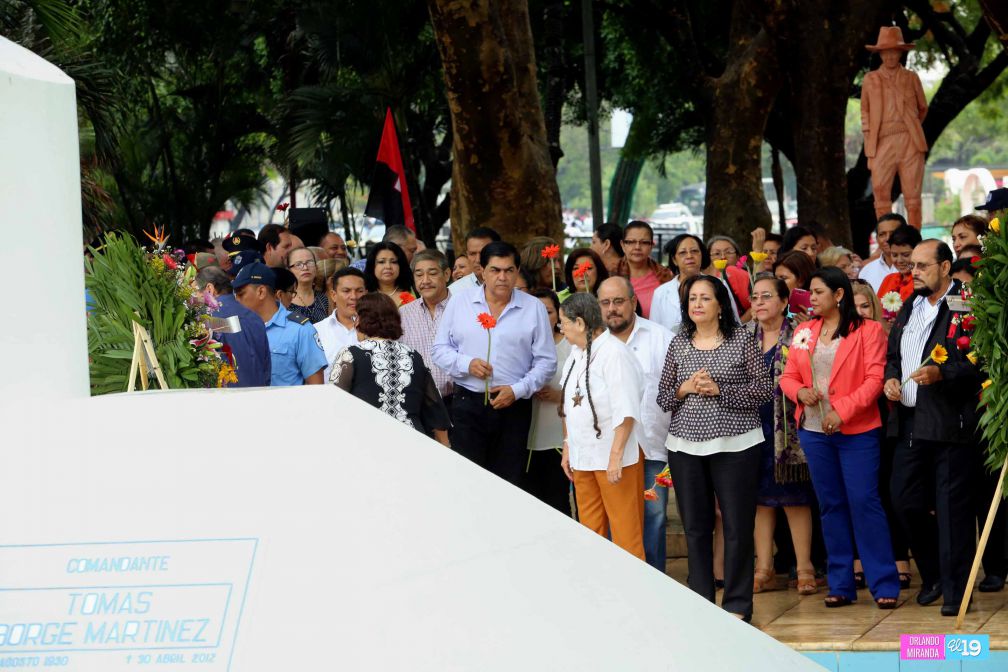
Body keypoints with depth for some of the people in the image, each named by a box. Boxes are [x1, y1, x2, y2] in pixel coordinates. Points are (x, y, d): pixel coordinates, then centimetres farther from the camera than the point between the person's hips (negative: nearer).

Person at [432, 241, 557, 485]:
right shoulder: (460, 302, 5)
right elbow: (439, 349, 8)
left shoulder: (534, 308, 3)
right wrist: (467, 364, -11)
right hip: (468, 404, 0)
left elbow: (546, 361, 4)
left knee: (508, 483, 4)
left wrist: (518, 390, -9)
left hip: (513, 407, 0)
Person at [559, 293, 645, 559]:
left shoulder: (613, 353, -15)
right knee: (590, 529, 14)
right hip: (583, 456, 8)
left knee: (625, 530, -3)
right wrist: (568, 446, 16)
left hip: (614, 458, -8)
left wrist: (615, 455, -21)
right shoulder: (576, 353, 12)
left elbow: (625, 411, -19)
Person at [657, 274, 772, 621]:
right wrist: (685, 389, -8)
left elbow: (764, 388, -4)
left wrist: (719, 390, -13)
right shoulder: (678, 344, 10)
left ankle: (737, 603, 7)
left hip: (735, 445, -3)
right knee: (695, 526, 6)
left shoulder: (742, 340, 0)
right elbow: (663, 397, 12)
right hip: (686, 446, 3)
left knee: (738, 525, -2)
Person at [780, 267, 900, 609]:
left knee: (864, 502, -8)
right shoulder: (803, 332, 11)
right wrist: (800, 392, -10)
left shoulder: (868, 331, -3)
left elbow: (874, 379, -10)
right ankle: (840, 585, 14)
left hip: (857, 430, -5)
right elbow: (788, 376, 12)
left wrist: (842, 410, -19)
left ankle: (884, 585, -3)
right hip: (814, 430, 5)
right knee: (831, 505, 8)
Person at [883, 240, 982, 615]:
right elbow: (893, 354, 28)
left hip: (950, 425, -7)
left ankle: (955, 590, 3)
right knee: (905, 501, 8)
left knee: (952, 507, -4)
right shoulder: (909, 309, 18)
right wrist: (890, 377, 8)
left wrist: (941, 373, -26)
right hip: (910, 422, 8)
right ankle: (932, 575, 26)